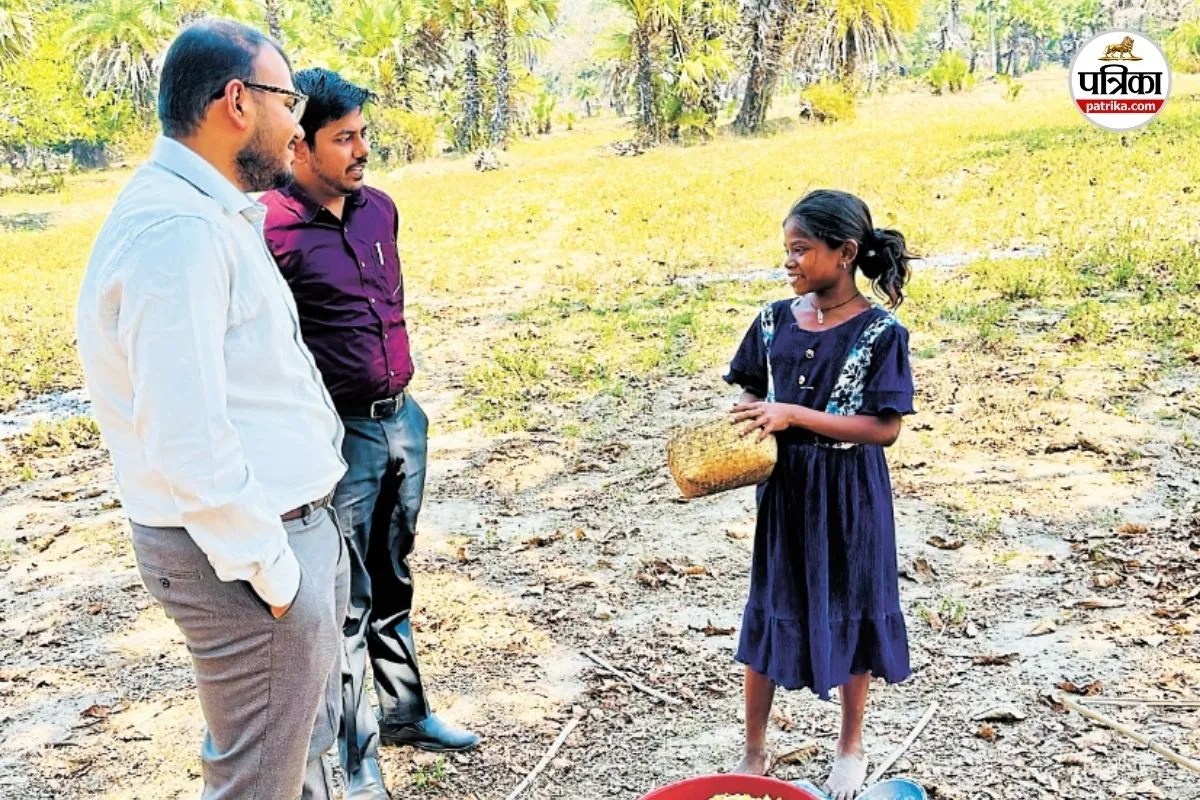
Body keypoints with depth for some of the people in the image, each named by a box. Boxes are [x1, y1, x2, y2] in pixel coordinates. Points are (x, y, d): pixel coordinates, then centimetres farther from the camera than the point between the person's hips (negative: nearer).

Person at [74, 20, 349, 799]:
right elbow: (187, 443, -26)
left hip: (294, 527, 10)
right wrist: (269, 570, -19)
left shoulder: (214, 215, 11)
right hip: (251, 554, -10)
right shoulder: (177, 227, -23)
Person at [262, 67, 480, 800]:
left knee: (393, 583, 21)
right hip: (340, 436, -7)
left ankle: (405, 712, 39)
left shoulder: (380, 208, 6)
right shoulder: (271, 228, -17)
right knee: (345, 603, 7)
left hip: (404, 421, 7)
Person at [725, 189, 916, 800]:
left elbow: (885, 429, -18)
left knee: (851, 613, 14)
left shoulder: (880, 333, -15)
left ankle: (850, 747, 37)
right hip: (785, 488, 4)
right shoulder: (775, 320, -1)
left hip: (850, 495, -4)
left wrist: (794, 415, -25)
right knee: (768, 614, 12)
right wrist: (748, 422, -13)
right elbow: (753, 392, 10)